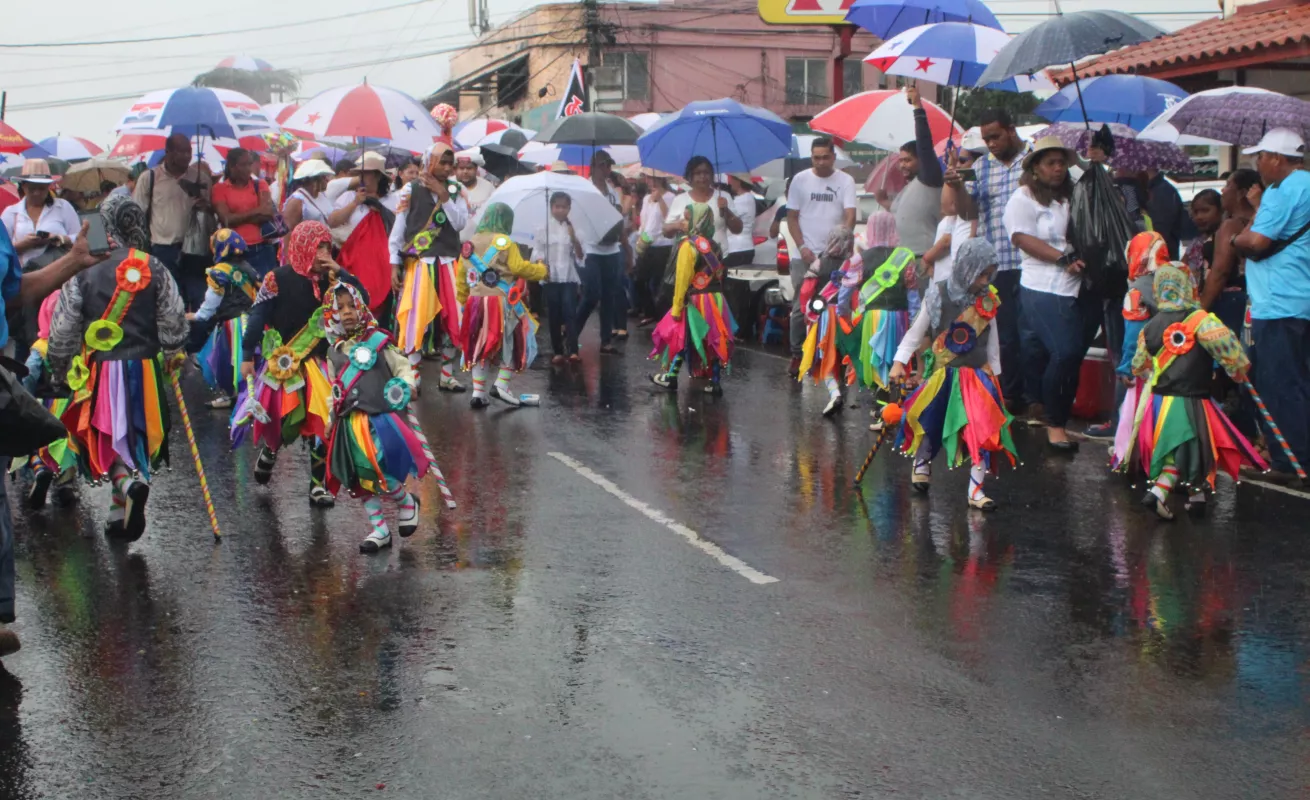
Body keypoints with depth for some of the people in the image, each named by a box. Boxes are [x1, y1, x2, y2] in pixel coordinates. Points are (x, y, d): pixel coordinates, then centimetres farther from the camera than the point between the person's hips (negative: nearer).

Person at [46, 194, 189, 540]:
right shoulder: (153, 268, -4)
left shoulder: (83, 269, -9)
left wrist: (60, 369, 10)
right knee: (137, 436, 14)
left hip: (100, 369, -2)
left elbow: (63, 327, -5)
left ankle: (128, 481, -24)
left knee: (107, 438, 5)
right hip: (145, 368, 2)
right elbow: (174, 318, 1)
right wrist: (173, 353, 19)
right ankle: (122, 512, 16)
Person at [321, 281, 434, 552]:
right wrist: (331, 419, 18)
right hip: (350, 423, 6)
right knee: (362, 480, 7)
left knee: (377, 473, -18)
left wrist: (405, 385, -15)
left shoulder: (377, 340, -2)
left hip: (381, 418, -5)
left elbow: (403, 366, 3)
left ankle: (408, 502, 12)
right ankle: (379, 529, 19)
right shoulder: (334, 352, 13)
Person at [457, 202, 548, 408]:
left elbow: (462, 277, 13)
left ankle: (478, 392, 6)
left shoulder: (470, 244, 12)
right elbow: (519, 268, -16)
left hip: (474, 302, 6)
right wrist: (541, 270, 0)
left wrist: (463, 300, 21)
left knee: (479, 346, 12)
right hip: (500, 302, -6)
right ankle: (501, 385, -2)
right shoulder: (504, 242, -8)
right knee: (515, 343, 8)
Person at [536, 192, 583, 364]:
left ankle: (573, 351, -14)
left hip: (569, 277, 0)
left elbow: (580, 256, 1)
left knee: (570, 312, -9)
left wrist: (574, 238, -13)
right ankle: (558, 351, 8)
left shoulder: (572, 229, 6)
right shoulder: (543, 229, 3)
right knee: (554, 315, 3)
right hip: (551, 277, 0)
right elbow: (538, 254, 2)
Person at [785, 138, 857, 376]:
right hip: (806, 255, 0)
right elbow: (792, 217, 5)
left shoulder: (845, 181, 2)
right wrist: (802, 247, -7)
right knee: (801, 307, 2)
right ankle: (797, 355, 12)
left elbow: (850, 214, -9)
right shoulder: (800, 179, 4)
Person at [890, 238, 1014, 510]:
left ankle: (976, 490, -4)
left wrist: (994, 373, 14)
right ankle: (921, 464, 38)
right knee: (931, 424, 8)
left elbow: (992, 341, 11)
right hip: (942, 375, -2)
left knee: (984, 430, -9)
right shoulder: (938, 295, -8)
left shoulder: (988, 299, 2)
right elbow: (917, 331, -4)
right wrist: (900, 361, -12)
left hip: (977, 375, 2)